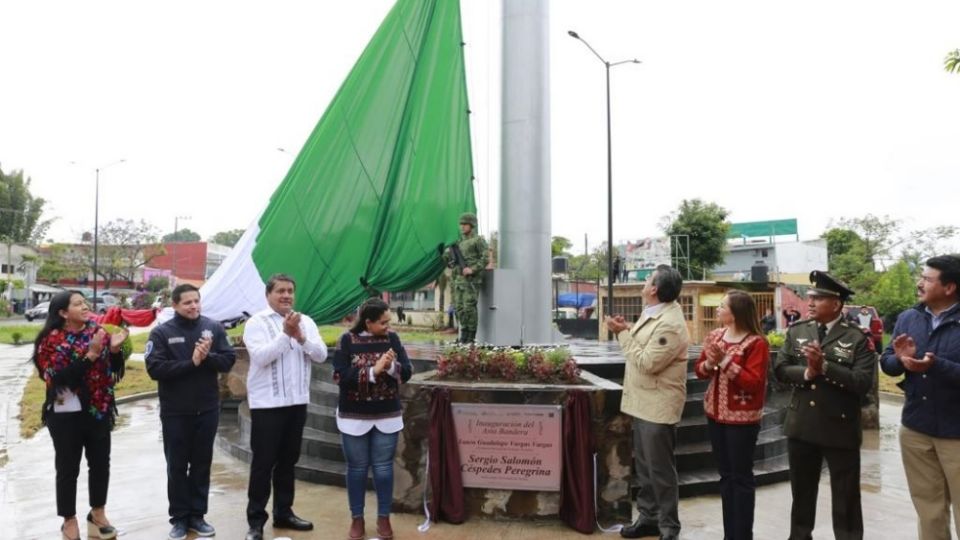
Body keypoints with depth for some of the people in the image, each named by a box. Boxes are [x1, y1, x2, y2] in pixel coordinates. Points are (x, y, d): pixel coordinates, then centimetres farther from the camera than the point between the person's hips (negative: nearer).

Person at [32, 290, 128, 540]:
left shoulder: (98, 331, 1)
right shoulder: (52, 340, -11)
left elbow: (115, 369, 3)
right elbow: (59, 377, -23)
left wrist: (114, 349, -15)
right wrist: (90, 355, -29)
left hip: (99, 411, 4)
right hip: (66, 415, -4)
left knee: (101, 463, 14)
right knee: (68, 468, 8)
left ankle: (97, 513, 33)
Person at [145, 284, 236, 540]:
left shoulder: (214, 327, -1)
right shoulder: (161, 332, -6)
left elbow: (228, 360, -3)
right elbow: (155, 369, -15)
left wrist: (208, 357, -21)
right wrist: (191, 363, -22)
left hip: (208, 409, 2)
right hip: (175, 412, -2)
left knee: (202, 464, 12)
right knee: (177, 466, 9)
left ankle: (197, 515, 24)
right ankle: (179, 517, 22)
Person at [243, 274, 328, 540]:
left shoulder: (306, 322, 7)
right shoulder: (257, 322, -6)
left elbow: (321, 355, -2)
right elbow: (261, 357, -19)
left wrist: (300, 337, -16)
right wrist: (285, 333, -23)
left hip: (297, 402, 5)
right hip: (267, 404, -5)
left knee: (288, 460, 15)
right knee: (263, 462, 3)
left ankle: (283, 512, 27)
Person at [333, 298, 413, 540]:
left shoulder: (392, 338, -2)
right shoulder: (348, 340, -9)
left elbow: (407, 372, -4)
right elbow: (340, 376, -17)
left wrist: (391, 366, -24)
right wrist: (373, 370, -24)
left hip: (387, 416, 2)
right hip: (354, 417, -2)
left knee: (384, 467, 9)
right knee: (357, 467, 11)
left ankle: (384, 517, 24)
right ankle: (357, 518, 26)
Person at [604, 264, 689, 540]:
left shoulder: (670, 324, -24)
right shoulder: (653, 313, 7)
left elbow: (647, 362, -25)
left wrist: (623, 333, -18)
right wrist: (625, 330, -1)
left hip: (658, 406, -9)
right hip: (643, 402, 10)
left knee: (660, 469, 4)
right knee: (644, 465, 18)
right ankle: (648, 517, 32)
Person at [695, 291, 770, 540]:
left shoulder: (756, 343, -14)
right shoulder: (715, 336, 6)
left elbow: (754, 382, -20)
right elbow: (699, 370, 9)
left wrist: (725, 361, -24)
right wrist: (709, 363, -12)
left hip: (742, 418, -6)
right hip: (715, 413, 6)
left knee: (741, 477, 3)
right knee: (726, 475, 14)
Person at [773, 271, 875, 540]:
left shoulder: (858, 337, -9)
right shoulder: (796, 331, 4)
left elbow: (863, 383, -17)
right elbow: (780, 369, 1)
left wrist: (825, 366, -24)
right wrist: (806, 373, -17)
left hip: (840, 428, -4)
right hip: (801, 425, 4)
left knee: (846, 497, 9)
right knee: (802, 492, 19)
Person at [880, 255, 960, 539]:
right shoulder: (907, 318, 3)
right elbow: (886, 363, 3)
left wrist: (936, 366, -30)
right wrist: (900, 359, -17)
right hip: (915, 428, 4)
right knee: (928, 508, 19)